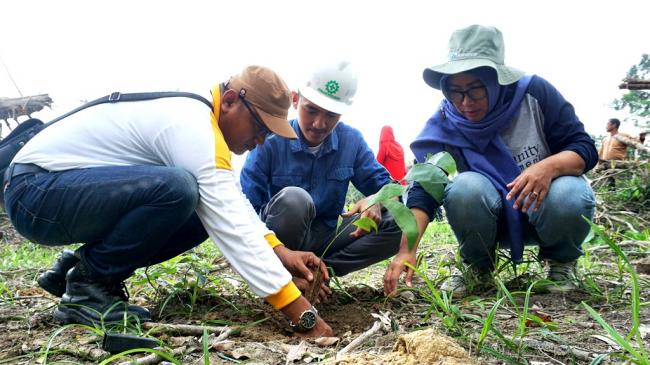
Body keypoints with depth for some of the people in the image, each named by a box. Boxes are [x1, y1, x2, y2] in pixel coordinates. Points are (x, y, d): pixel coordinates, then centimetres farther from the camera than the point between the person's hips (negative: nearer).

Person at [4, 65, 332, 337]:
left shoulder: (200, 118, 5)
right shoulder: (194, 131, -25)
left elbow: (232, 203, 8)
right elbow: (232, 229, -29)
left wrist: (280, 251, -7)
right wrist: (303, 314, -28)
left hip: (75, 188, 9)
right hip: (35, 190, -9)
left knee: (202, 214, 1)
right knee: (177, 189, -31)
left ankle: (84, 267, 10)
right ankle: (86, 289, -11)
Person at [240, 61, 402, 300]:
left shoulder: (351, 140, -4)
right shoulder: (271, 141, -15)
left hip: (325, 237, 4)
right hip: (278, 241, -4)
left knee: (397, 223, -16)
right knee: (292, 198, -35)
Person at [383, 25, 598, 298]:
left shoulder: (534, 92, -17)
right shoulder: (444, 124, -16)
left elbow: (584, 148, -14)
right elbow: (424, 189, -23)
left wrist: (549, 166, -38)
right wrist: (407, 250, -36)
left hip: (545, 207, 0)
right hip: (494, 219, 0)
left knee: (569, 195, -34)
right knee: (465, 188, -32)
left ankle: (561, 262, 1)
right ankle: (478, 267, -3)